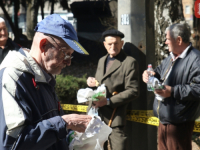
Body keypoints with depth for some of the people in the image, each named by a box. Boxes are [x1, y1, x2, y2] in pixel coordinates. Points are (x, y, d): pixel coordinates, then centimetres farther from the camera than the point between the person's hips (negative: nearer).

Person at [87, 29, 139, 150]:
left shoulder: (129, 62, -6)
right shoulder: (102, 61, 18)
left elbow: (133, 91, -12)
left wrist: (108, 101, -18)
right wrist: (92, 82, 4)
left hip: (115, 117, -7)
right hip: (98, 115, 7)